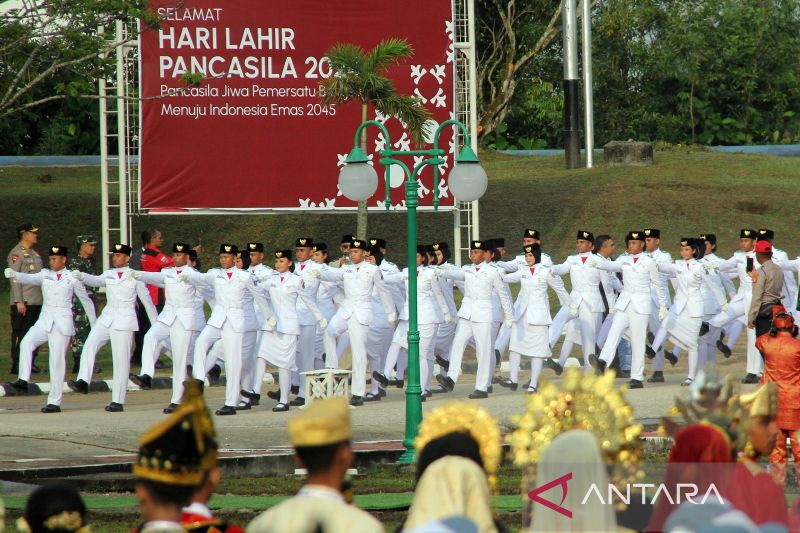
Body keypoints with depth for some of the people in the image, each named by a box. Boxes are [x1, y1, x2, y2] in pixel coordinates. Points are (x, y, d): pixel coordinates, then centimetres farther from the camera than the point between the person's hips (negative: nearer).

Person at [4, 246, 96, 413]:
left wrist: (94, 325, 14)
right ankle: (23, 380, -26)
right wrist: (14, 275, -32)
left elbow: (86, 300, 8)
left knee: (57, 361, -4)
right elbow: (29, 278, -11)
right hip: (44, 320, 3)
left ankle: (54, 402, 0)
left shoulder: (72, 278, 0)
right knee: (26, 342, -24)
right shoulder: (45, 275, 7)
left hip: (62, 323, -3)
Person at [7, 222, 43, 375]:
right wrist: (19, 302, -19)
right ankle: (16, 364, -2)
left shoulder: (35, 254, 17)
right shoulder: (16, 253, -9)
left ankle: (30, 363, 16)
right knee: (20, 333, -5)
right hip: (24, 303, -8)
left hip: (37, 302, 8)